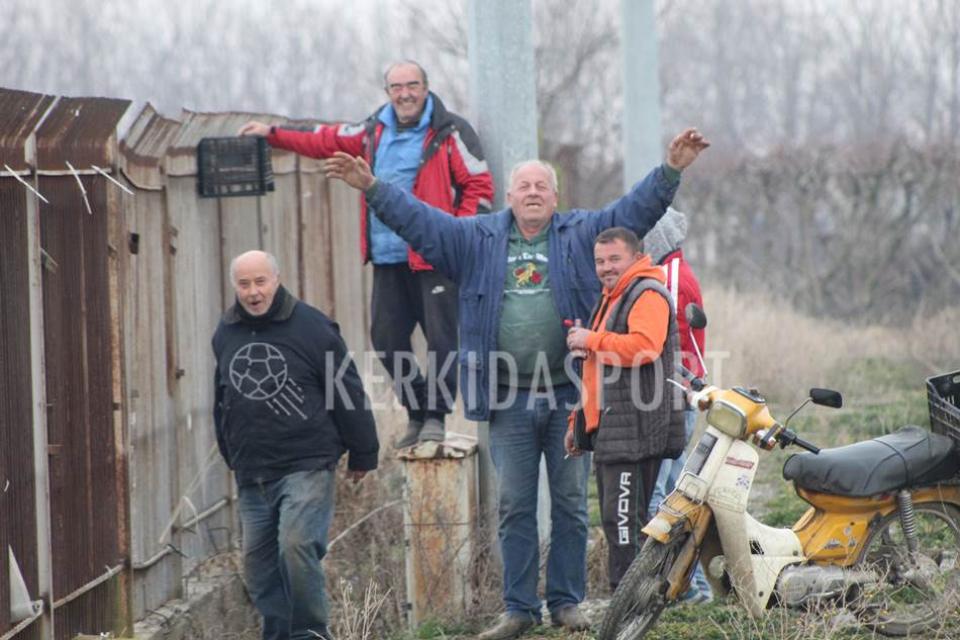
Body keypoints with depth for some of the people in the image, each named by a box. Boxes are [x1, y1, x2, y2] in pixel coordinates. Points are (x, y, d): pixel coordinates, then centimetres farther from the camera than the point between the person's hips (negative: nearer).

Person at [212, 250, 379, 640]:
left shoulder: (310, 326, -6)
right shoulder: (225, 334, 10)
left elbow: (348, 392, -2)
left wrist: (362, 455, 1)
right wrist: (230, 454, 29)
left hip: (306, 465, -6)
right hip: (252, 474, 6)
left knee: (296, 544, -22)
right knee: (258, 562, 5)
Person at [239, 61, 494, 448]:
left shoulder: (451, 133, -2)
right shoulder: (374, 132, 15)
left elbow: (479, 185, -4)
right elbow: (325, 142, 25)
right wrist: (273, 135, 21)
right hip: (387, 258, 6)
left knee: (442, 336, -9)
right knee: (386, 337, 7)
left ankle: (436, 415, -1)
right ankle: (418, 410, 19)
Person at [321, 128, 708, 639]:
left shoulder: (580, 234, 6)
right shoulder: (478, 239, 8)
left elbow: (634, 210, -1)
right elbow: (418, 219, 5)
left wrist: (671, 170, -14)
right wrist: (372, 189, -4)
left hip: (569, 396, -1)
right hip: (509, 402, 1)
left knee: (571, 504, 6)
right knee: (514, 507, 5)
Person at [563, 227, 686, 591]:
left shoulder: (648, 295, -6)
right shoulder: (612, 299, 27)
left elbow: (645, 346, -25)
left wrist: (592, 340, -15)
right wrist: (579, 421, 32)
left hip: (634, 427, -10)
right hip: (609, 429, 10)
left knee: (623, 518, -15)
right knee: (615, 519, 9)